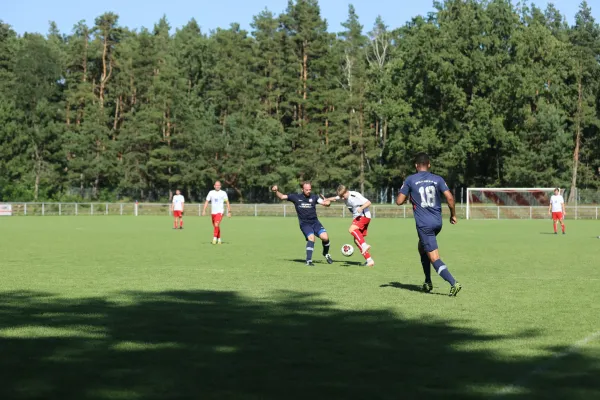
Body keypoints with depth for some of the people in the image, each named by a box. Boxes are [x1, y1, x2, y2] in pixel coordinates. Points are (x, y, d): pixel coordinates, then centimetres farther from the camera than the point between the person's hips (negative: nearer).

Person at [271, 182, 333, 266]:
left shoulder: (314, 197, 4)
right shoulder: (296, 197, 2)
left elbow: (324, 203, -4)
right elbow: (282, 197, 7)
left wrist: (327, 202, -28)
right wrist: (276, 191, -12)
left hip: (315, 222, 2)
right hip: (304, 223, -2)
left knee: (325, 237, -15)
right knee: (311, 238, -26)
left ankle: (326, 254, 15)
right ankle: (308, 260, -16)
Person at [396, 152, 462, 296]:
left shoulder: (410, 180, -2)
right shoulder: (438, 179, 4)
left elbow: (399, 201, -2)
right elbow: (450, 198, -5)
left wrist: (409, 197, 20)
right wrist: (453, 215, 10)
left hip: (423, 224, -5)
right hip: (437, 222, 5)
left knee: (434, 258, -6)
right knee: (422, 247, 28)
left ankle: (453, 283, -23)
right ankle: (428, 283, 28)